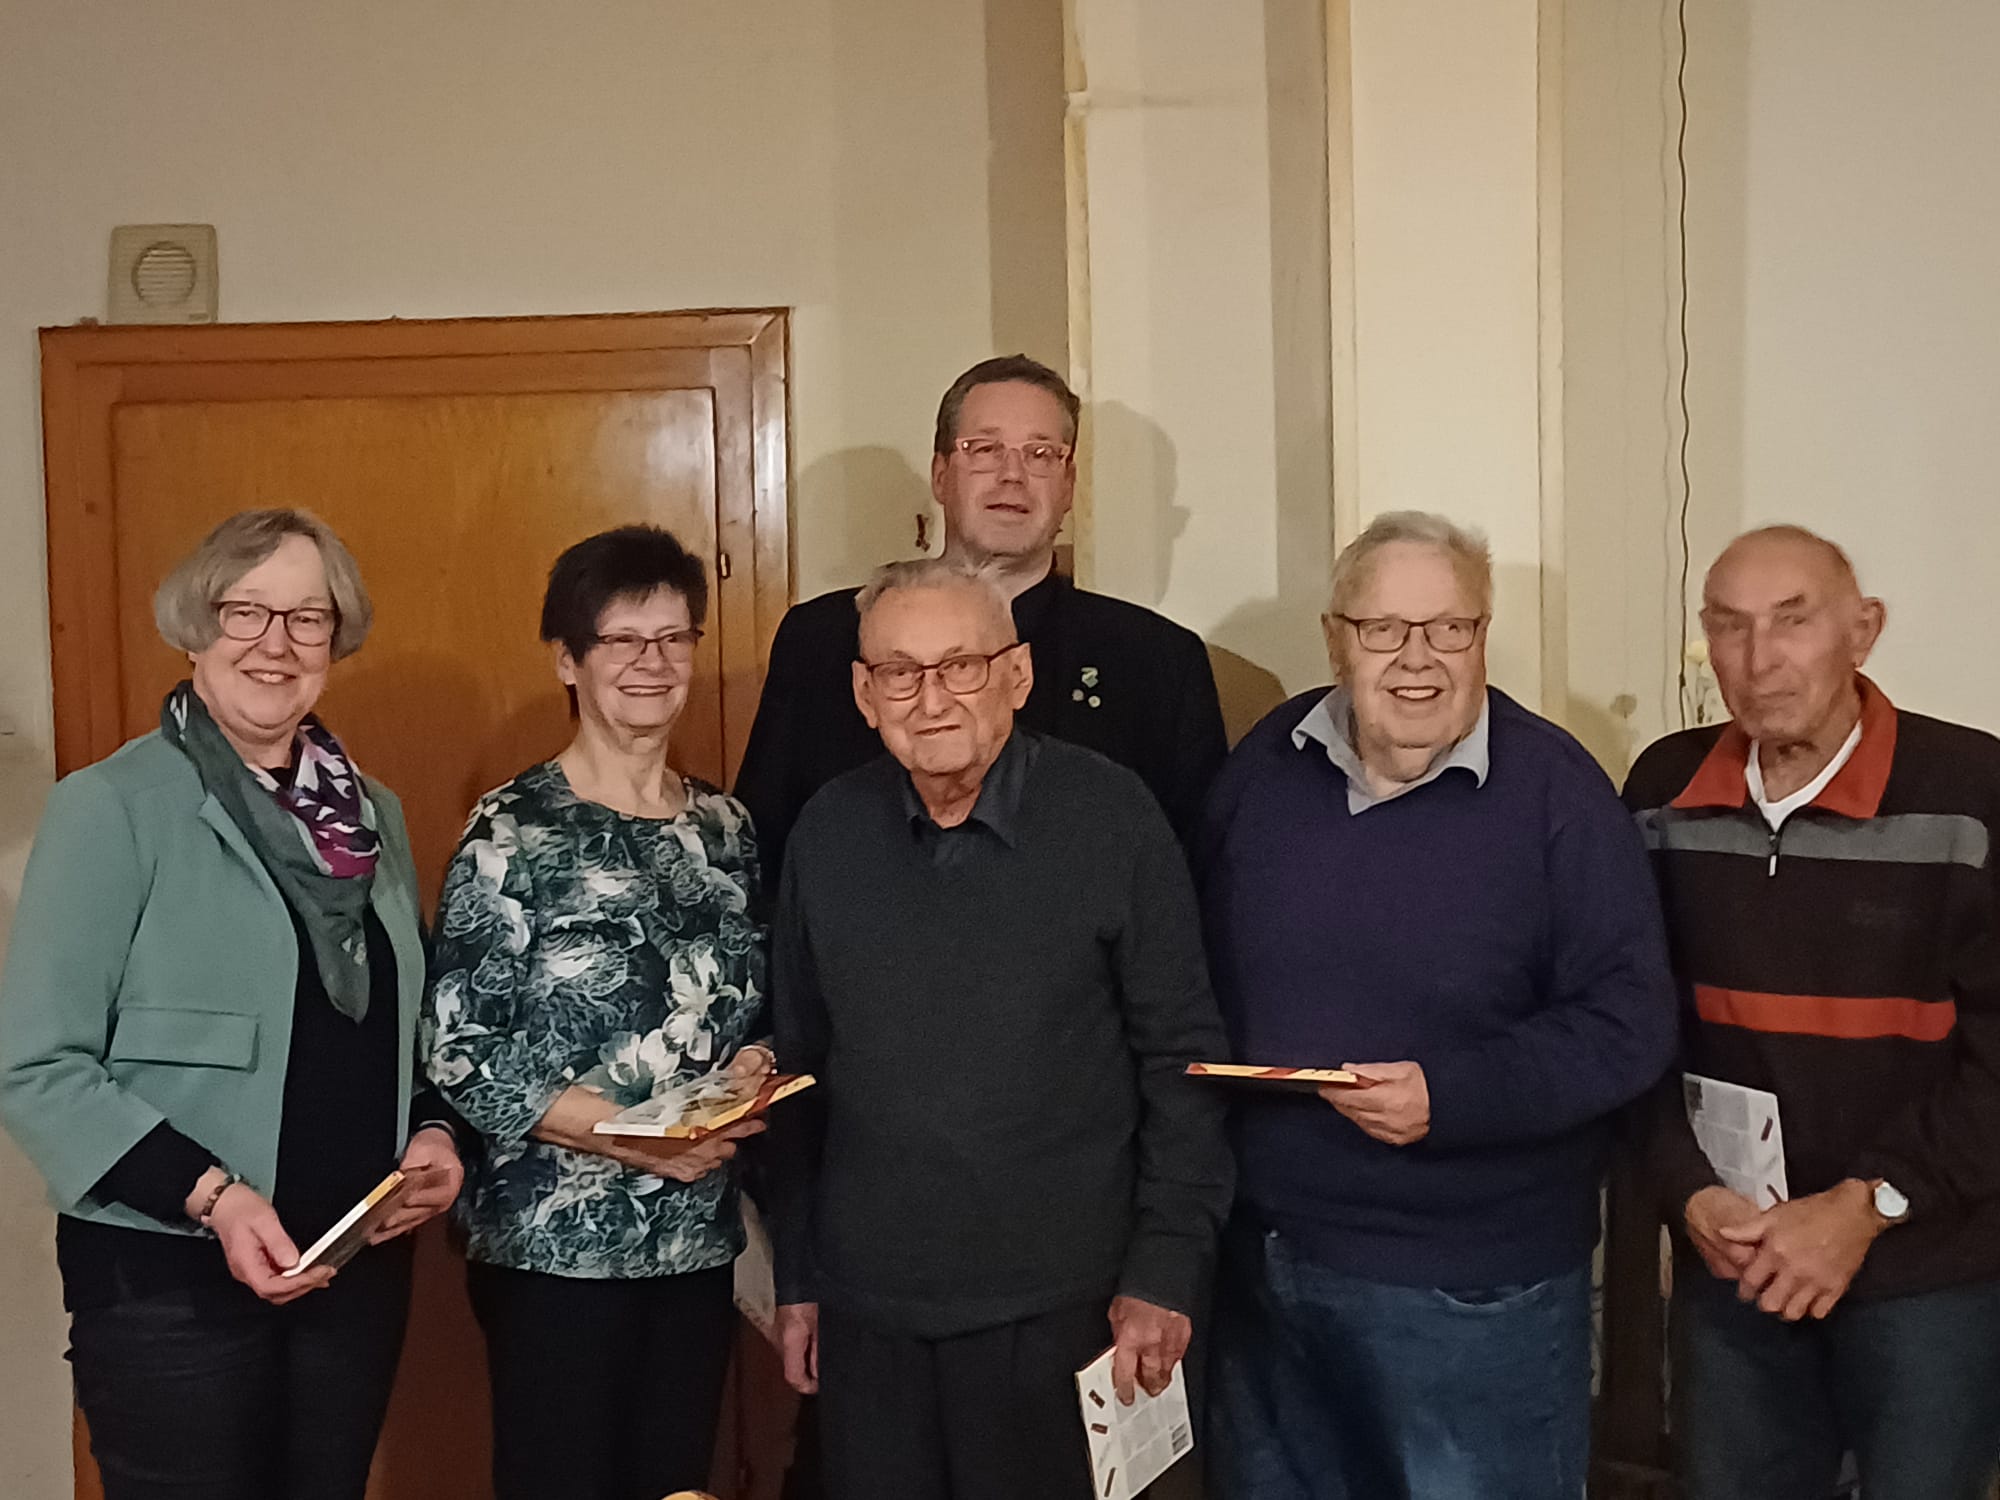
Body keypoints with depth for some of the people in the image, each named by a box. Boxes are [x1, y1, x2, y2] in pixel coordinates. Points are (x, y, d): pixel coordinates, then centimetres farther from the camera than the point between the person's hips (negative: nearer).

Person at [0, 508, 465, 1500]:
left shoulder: (372, 813, 8)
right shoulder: (113, 806, -10)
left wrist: (432, 1131, -1)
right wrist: (209, 1195, -22)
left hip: (359, 1268, 6)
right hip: (169, 1281, -5)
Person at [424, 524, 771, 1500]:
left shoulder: (724, 827, 7)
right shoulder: (513, 830, -9)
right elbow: (459, 1052, -13)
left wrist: (752, 1068, -5)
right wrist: (632, 1136, -20)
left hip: (696, 1238, 5)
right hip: (556, 1245, -5)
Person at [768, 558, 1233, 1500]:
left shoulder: (1110, 816, -8)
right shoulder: (827, 833, 2)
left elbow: (1181, 1059, -5)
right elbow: (801, 1068, 9)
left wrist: (1165, 1272, -8)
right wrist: (796, 1279, 11)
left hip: (1058, 1314, -3)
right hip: (866, 1310, 3)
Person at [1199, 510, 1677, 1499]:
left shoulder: (1553, 788, -12)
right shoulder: (1266, 764, 2)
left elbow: (1629, 1019, -13)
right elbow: (1201, 966, 13)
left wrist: (1451, 1095, -23)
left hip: (1472, 1293, -4)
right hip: (1259, 1263, 5)